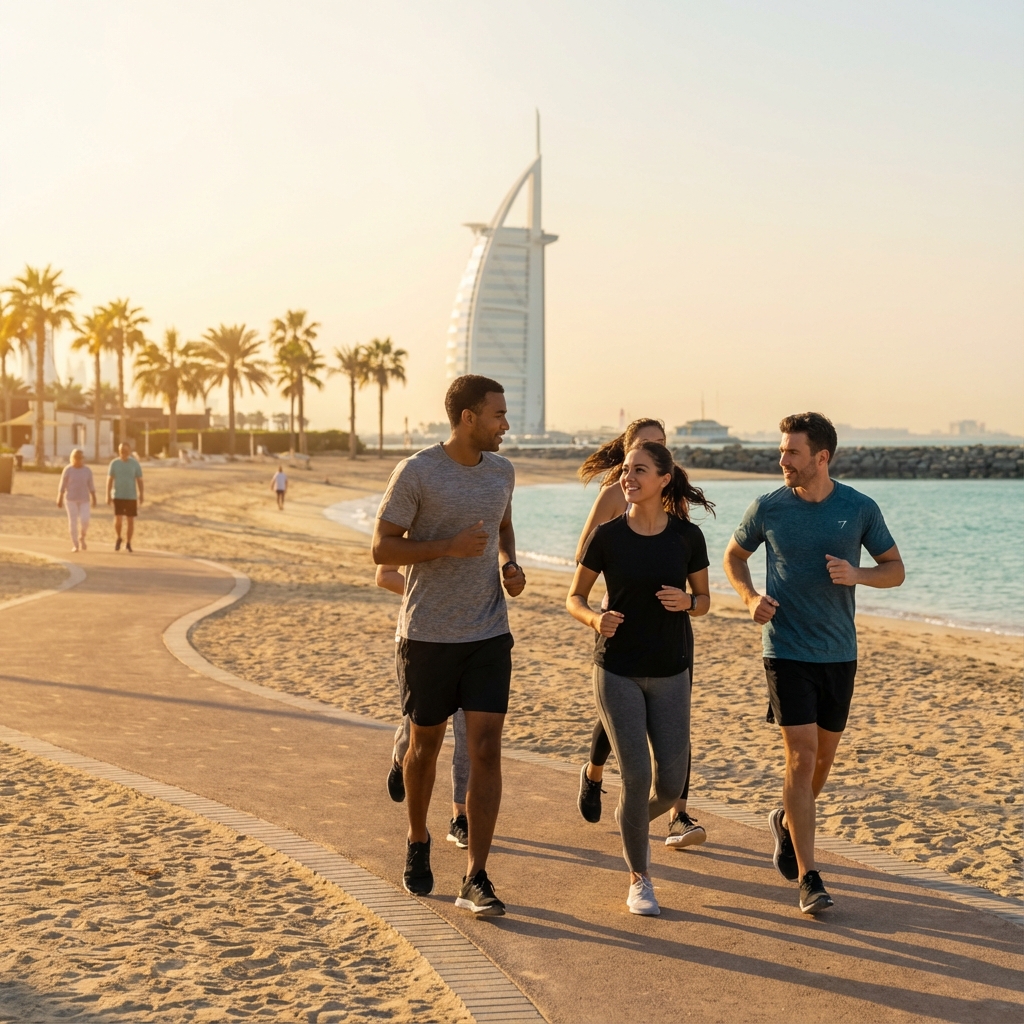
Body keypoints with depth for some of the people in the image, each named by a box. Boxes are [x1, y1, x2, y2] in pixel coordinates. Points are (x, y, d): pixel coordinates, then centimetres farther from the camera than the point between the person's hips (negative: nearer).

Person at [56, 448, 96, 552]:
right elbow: (62, 485, -4)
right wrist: (60, 500, -6)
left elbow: (91, 486, 3)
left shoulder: (87, 470, 1)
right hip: (71, 499, -2)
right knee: (73, 521, -4)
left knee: (84, 520, -11)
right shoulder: (68, 470, -6)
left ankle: (82, 537, 16)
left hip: (83, 499, 2)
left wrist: (94, 499, -1)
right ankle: (75, 545, 4)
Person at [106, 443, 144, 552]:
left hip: (131, 497, 1)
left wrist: (141, 496, -3)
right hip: (118, 496, 0)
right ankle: (118, 538, 15)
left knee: (130, 520, 2)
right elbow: (109, 480, 1)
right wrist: (108, 495, -4)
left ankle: (128, 543, 16)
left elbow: (139, 480, 1)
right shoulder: (114, 463, -1)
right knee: (118, 519, -11)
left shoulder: (135, 464, -2)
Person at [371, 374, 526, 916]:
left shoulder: (501, 471, 5)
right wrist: (449, 547, -22)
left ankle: (475, 880, -2)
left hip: (489, 633, 3)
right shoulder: (415, 474, -11)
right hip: (428, 633, -3)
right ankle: (418, 842, 39)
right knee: (425, 745, 13)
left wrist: (509, 565, 3)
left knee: (486, 749, -6)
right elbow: (382, 549, -9)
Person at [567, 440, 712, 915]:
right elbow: (574, 598, 2)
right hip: (617, 671, -2)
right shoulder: (608, 535, -6)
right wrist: (595, 619, -19)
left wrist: (686, 602, -16)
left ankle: (629, 822, 37)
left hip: (670, 674, 2)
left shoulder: (687, 536, -4)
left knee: (671, 783, 1)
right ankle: (638, 879, 13)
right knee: (636, 776, -7)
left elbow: (704, 599, 7)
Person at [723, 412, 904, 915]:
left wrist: (856, 574, -16)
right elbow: (734, 555, 12)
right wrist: (750, 597, -7)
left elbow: (895, 569, 5)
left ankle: (788, 821, 44)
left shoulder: (860, 509, -4)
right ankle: (808, 878, -5)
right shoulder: (768, 508, -4)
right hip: (786, 652, -2)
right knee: (801, 757, -9)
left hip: (839, 653, 2)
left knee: (824, 756, 15)